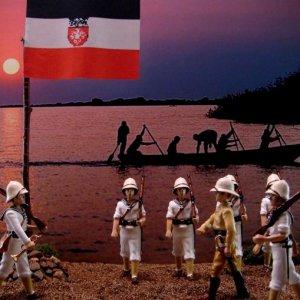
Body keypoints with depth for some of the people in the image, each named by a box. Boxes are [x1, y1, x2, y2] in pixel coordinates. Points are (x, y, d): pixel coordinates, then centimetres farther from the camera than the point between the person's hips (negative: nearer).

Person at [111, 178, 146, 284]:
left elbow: (143, 216, -1)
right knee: (124, 251, 19)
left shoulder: (139, 204, -7)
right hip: (124, 229, 2)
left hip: (135, 230, -2)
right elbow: (116, 218, -10)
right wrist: (114, 230, -20)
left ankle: (134, 275, -2)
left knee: (135, 252, -5)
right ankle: (126, 268, 43)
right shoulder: (120, 204, -6)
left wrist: (142, 220, -25)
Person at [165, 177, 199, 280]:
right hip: (177, 229, 2)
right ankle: (179, 270, 36)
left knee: (189, 251, -5)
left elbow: (195, 214, 7)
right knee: (177, 251, 17)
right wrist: (168, 230, -22)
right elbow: (169, 217, -11)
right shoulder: (172, 203, -5)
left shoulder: (190, 202, -2)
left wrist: (196, 218, -17)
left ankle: (190, 273, -3)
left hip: (188, 228, -1)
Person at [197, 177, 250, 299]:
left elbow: (231, 230, -28)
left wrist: (227, 247, -26)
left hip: (224, 244, -10)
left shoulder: (226, 210, -22)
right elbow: (211, 219, 13)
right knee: (234, 269, 17)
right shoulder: (220, 208, 10)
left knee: (215, 270, -1)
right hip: (224, 244, 10)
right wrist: (203, 228, -7)